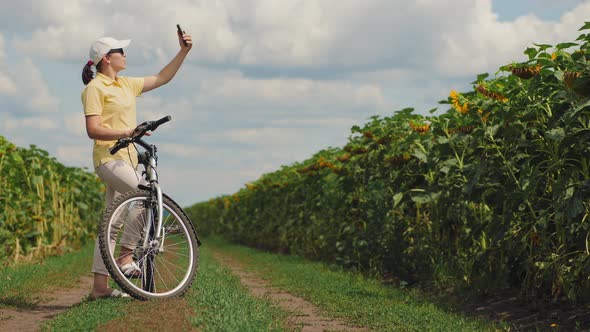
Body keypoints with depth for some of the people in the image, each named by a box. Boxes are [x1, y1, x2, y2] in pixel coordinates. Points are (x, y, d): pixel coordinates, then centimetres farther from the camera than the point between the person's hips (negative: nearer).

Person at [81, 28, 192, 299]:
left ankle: (100, 285, 7)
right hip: (109, 158, -8)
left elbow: (161, 78, 25)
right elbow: (93, 130, -16)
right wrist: (125, 132, -28)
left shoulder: (126, 84, 16)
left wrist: (183, 51, 17)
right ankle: (126, 258, -15)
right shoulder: (95, 88, -8)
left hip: (126, 159, 8)